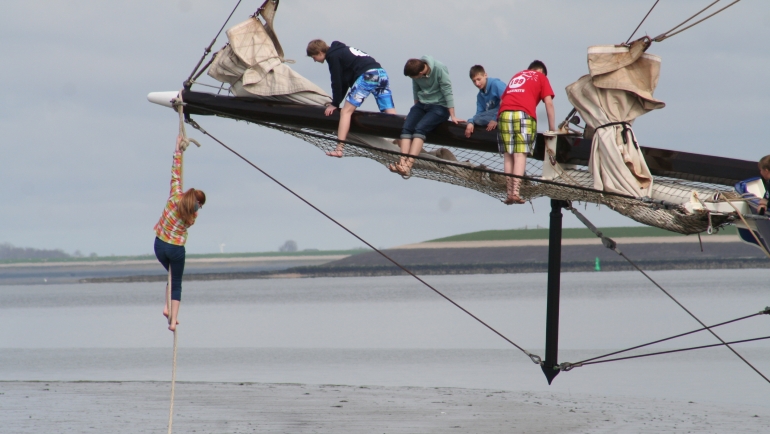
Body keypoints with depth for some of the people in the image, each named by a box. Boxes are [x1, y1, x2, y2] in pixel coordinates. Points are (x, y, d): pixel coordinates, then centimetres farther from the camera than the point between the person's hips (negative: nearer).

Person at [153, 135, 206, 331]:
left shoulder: (175, 197, -12)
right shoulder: (193, 216, -12)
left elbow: (176, 173, -6)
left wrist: (178, 149, 0)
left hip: (160, 245, 3)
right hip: (177, 249, -3)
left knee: (172, 276, 26)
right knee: (176, 284, 11)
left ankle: (167, 308, 8)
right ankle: (173, 320, 0)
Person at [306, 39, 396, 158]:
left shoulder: (332, 56, 4)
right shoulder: (341, 52, 30)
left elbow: (336, 81, 1)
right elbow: (344, 81, 33)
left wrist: (335, 104, 11)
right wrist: (336, 102, 31)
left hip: (367, 75, -9)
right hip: (381, 73, 9)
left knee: (346, 111, -4)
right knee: (391, 115, 2)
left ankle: (339, 149, -11)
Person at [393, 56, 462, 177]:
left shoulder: (439, 69, -20)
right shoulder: (415, 71, -5)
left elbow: (447, 92, -16)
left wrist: (453, 116, -14)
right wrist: (415, 112, 14)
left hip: (440, 107, -6)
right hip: (422, 105, 6)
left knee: (420, 128, -29)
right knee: (406, 128, -21)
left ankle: (409, 165, -40)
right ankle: (402, 163, -35)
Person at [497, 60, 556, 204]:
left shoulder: (516, 76, 32)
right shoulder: (541, 77, 21)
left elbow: (502, 100, 28)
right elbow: (549, 103, 11)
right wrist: (552, 128, 12)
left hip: (504, 113, 4)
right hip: (524, 115, -4)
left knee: (508, 156, 4)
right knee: (520, 155, -8)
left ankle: (510, 194, -2)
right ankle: (515, 192, -19)